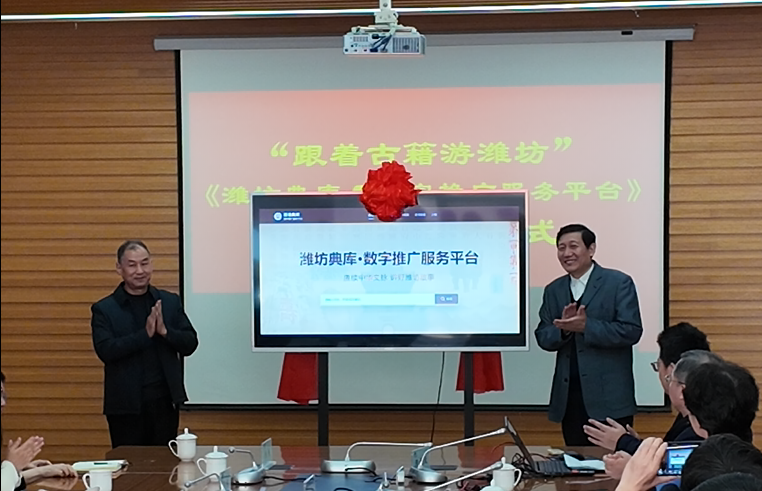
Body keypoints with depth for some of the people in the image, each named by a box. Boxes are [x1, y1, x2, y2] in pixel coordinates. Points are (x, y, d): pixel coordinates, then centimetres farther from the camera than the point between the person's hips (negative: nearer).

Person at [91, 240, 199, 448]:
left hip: (165, 400, 2)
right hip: (126, 404, -2)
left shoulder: (170, 302, 8)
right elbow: (105, 350, -13)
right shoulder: (104, 309, 0)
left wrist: (164, 331, -14)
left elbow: (190, 344, 4)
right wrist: (145, 334, -21)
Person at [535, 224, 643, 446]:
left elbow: (631, 331, -12)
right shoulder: (553, 290, 14)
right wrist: (564, 328, -13)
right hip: (569, 397, 5)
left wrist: (586, 326, -20)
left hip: (608, 397, -5)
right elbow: (543, 338, 9)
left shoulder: (619, 283, -2)